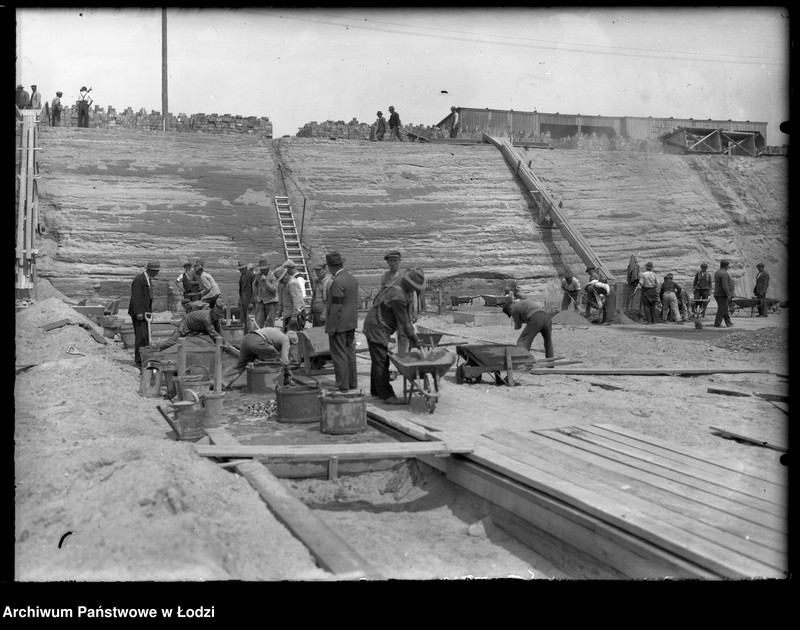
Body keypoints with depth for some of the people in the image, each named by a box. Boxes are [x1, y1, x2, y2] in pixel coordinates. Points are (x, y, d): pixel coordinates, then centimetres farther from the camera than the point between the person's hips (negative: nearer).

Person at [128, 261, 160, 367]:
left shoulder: (148, 279, 12)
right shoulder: (139, 280, -17)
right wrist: (138, 313, -25)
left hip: (145, 312, 9)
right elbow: (135, 297, -21)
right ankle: (139, 361, -5)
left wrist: (150, 311, 17)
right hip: (139, 312, -9)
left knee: (146, 336, 8)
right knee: (141, 336, -10)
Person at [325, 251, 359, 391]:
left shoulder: (338, 282, -20)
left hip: (339, 324, -9)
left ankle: (343, 385, 1)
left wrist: (331, 327, -16)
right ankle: (352, 382, 20)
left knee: (339, 355, -2)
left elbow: (336, 307, -20)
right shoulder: (353, 278, 7)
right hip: (351, 323, 9)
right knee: (350, 352, 14)